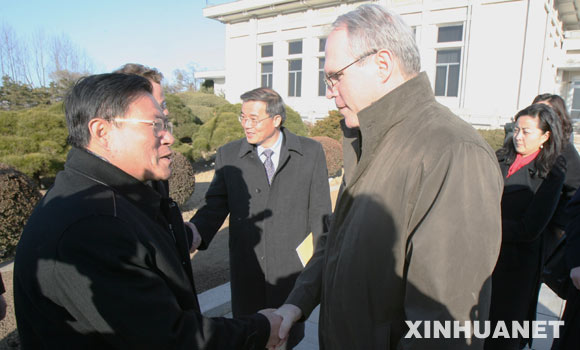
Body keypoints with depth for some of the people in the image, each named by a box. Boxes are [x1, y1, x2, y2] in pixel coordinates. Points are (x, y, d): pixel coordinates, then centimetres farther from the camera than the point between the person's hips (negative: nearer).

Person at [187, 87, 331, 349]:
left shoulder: (311, 153, -4)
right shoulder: (228, 156, -2)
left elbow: (319, 213, -2)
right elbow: (215, 207, -4)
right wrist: (194, 234, -24)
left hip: (292, 268, -1)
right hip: (247, 269, 1)